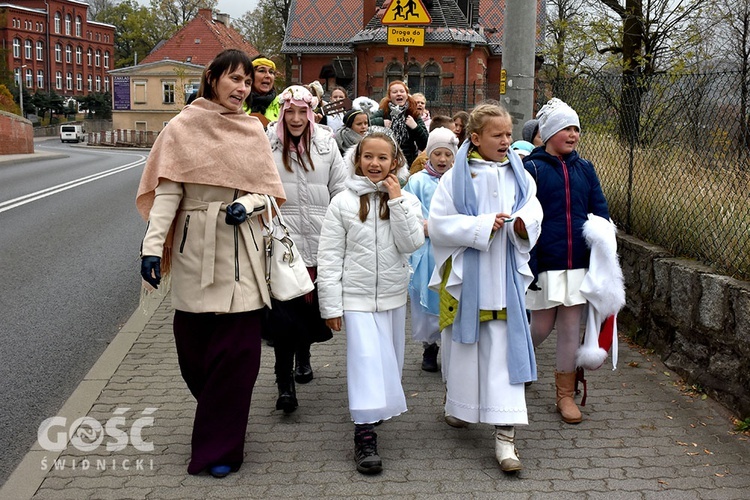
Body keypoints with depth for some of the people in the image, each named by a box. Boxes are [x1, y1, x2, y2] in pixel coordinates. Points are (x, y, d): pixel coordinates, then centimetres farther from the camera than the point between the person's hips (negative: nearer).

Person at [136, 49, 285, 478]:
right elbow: (166, 191, -4)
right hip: (195, 249, -1)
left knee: (237, 350, -2)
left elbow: (270, 189, 8)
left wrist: (246, 204, -13)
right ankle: (221, 423, 32)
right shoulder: (183, 127, 1)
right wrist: (152, 245, -13)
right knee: (195, 346, 6)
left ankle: (220, 446, 10)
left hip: (241, 251, 1)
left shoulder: (253, 130, 8)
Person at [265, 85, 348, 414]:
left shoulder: (326, 143, 6)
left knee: (312, 303, 14)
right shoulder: (267, 143, 0)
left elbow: (340, 189, 8)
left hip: (319, 238, 3)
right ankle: (285, 381, -4)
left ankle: (303, 355, 39)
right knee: (284, 307, -9)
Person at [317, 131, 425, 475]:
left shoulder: (406, 200, 2)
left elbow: (412, 243, -12)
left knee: (389, 359, 14)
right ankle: (365, 437, -10)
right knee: (365, 359, -12)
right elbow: (329, 257, -4)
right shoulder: (343, 202, -4)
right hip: (357, 296, -3)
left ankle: (378, 407, 37)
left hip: (393, 296, 3)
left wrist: (397, 200, -15)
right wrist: (331, 305, -7)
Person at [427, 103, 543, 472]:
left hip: (504, 277, 2)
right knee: (463, 343, 12)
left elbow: (533, 214, 10)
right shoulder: (456, 178, -4)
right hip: (465, 275, -1)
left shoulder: (519, 177, 6)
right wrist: (483, 226, -16)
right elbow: (438, 224, -9)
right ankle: (457, 403, 39)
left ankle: (505, 433, -3)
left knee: (506, 348, -4)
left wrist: (524, 223, -14)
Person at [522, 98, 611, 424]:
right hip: (545, 266, -3)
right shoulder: (532, 169, -5)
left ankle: (566, 395, 20)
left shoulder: (584, 169, 8)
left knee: (571, 330, 8)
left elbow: (601, 213, 10)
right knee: (541, 328, 6)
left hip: (579, 264, 4)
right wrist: (529, 264, -14)